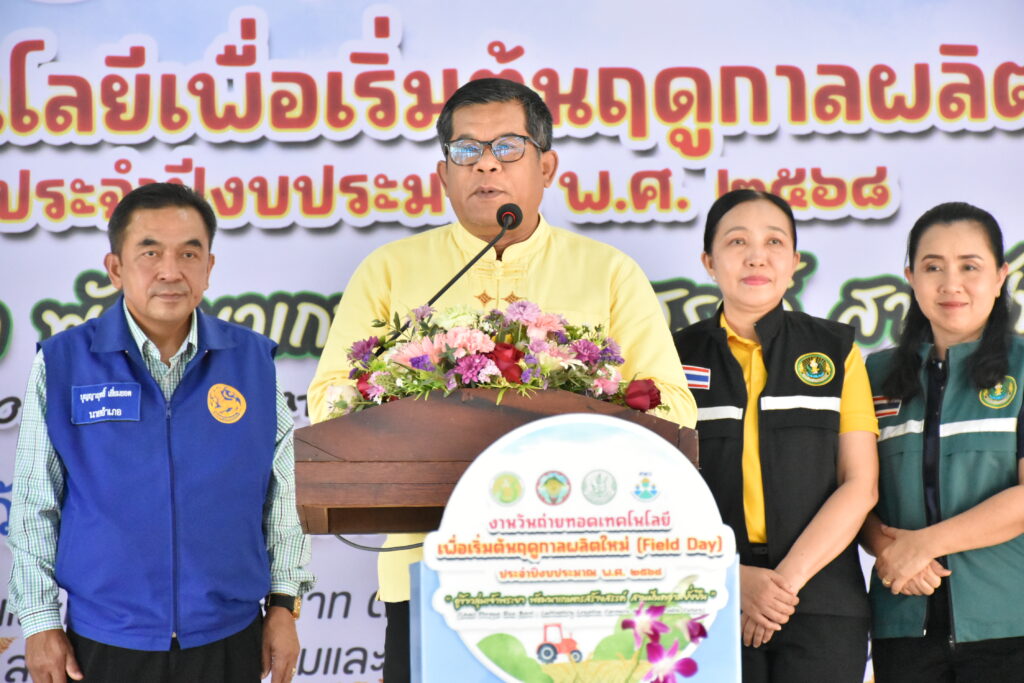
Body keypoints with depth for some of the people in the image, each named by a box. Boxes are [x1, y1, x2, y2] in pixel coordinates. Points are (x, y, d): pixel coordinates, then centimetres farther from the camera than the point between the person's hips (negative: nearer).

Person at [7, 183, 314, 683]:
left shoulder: (253, 361, -1)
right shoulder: (61, 364, -5)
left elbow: (282, 491, 4)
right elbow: (33, 507, 0)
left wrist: (283, 603, 3)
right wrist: (39, 622, -1)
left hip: (228, 641, 1)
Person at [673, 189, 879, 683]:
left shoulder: (836, 349, 7)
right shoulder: (676, 356, 6)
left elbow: (860, 484, 1)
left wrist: (788, 578, -10)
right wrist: (733, 578, -12)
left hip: (822, 605, 0)